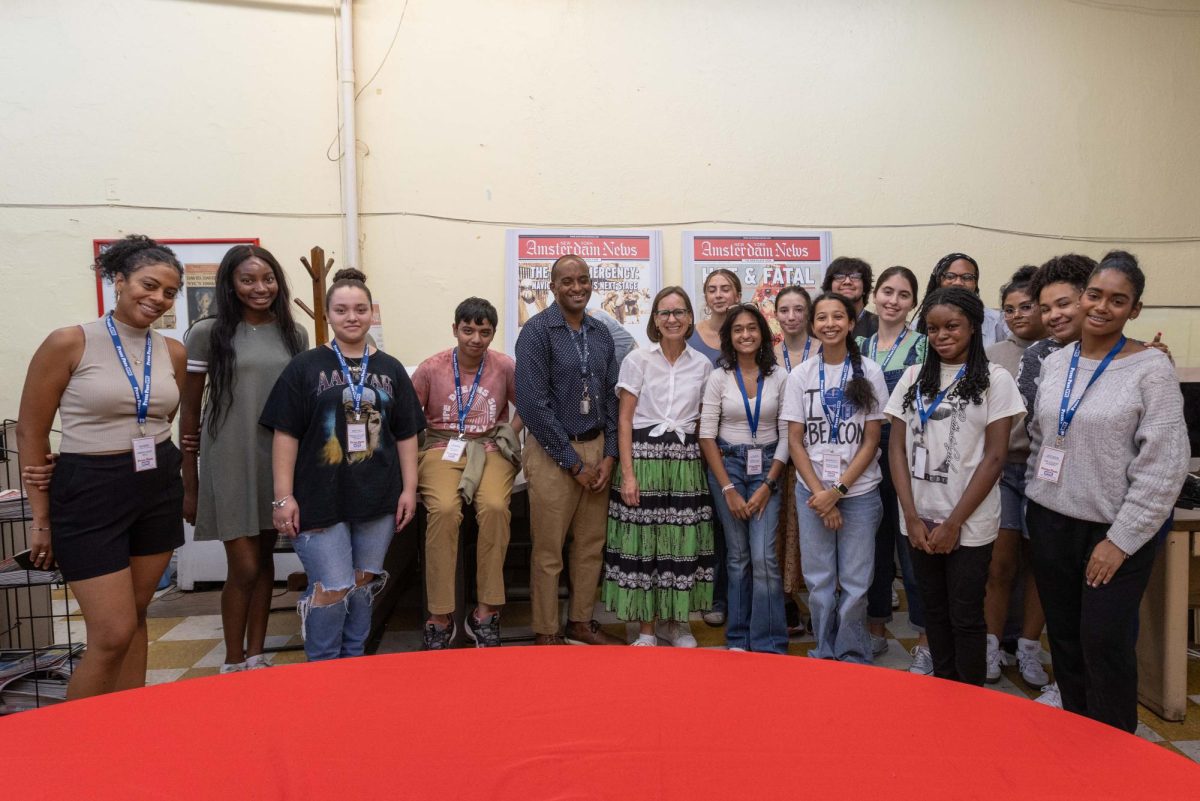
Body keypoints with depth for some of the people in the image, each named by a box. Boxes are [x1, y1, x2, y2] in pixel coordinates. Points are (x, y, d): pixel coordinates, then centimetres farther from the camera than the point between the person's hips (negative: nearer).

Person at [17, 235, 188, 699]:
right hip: (89, 492, -4)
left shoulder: (174, 353, 4)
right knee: (112, 634, -4)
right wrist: (41, 518, -3)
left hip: (158, 491, 5)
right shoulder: (69, 343, -9)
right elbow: (31, 433, -4)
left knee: (134, 619, 14)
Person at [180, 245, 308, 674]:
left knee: (265, 560, 12)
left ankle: (256, 658, 26)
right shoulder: (207, 333, -4)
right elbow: (189, 410, -1)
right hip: (229, 461, -4)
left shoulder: (294, 335, 6)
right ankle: (233, 664, 17)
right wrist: (189, 484, -3)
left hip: (278, 461, 4)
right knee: (245, 567, -3)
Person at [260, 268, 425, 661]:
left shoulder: (390, 369, 9)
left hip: (378, 498, 3)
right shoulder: (305, 366, 0)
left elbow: (406, 435, 10)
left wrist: (409, 489, 4)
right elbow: (286, 434, -2)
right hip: (320, 499, -3)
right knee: (332, 590, -3)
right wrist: (284, 497, -7)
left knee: (362, 585, 13)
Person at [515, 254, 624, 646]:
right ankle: (546, 633, 19)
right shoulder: (537, 331, -9)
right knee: (549, 551, 4)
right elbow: (534, 404, -15)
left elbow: (611, 396, 11)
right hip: (552, 452, -5)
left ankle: (581, 622, 30)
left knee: (591, 545, 13)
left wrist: (609, 455, -1)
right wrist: (574, 463, -14)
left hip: (596, 450, 6)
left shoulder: (601, 333, 9)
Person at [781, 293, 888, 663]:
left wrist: (838, 490, -11)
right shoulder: (801, 375, 3)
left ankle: (853, 659, 22)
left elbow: (871, 440, -3)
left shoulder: (869, 372, -1)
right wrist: (820, 494, -7)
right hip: (812, 492, 1)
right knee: (819, 581, 8)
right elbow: (795, 441, 1)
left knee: (855, 583, 4)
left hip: (859, 491, -1)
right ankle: (825, 655, 25)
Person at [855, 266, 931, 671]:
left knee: (912, 548, 1)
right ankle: (876, 630, 28)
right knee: (874, 546, 13)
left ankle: (925, 641, 16)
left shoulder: (922, 345, -3)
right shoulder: (859, 347, 10)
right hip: (865, 461, 4)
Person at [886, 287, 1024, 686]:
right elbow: (897, 448, 4)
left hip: (969, 523, -3)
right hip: (919, 519, 4)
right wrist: (912, 517, -4)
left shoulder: (995, 379, -4)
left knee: (965, 616, 4)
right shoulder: (913, 377, 6)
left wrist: (953, 523, -10)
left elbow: (994, 457, -7)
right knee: (934, 610, 14)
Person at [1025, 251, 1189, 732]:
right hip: (1051, 523, 5)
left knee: (1105, 645, 0)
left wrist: (1121, 539, -13)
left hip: (1116, 532, -4)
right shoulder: (1054, 363, 6)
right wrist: (1035, 503, 9)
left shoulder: (1151, 369, -9)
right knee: (1063, 637, 14)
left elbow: (1164, 466, -12)